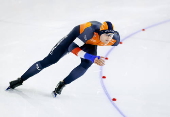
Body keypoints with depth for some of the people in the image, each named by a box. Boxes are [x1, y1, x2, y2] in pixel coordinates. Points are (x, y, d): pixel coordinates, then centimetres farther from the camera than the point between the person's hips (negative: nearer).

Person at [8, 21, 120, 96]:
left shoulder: (114, 39, -30)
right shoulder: (91, 30, -44)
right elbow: (72, 48, -39)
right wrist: (92, 58, -45)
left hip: (90, 44, 4)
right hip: (77, 35, -3)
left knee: (86, 65, -25)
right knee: (50, 60, -4)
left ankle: (62, 84, -3)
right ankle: (21, 80, 9)